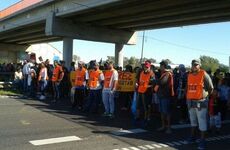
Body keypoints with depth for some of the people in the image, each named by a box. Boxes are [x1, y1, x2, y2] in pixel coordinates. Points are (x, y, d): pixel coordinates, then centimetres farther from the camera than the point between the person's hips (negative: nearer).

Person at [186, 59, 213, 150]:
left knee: (202, 122, -4)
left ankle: (202, 141, 3)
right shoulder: (189, 75, 8)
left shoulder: (204, 75, -9)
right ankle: (193, 136, 32)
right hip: (190, 102, 6)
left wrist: (205, 96, 4)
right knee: (193, 120, 18)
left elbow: (211, 88, -3)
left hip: (200, 102, -6)